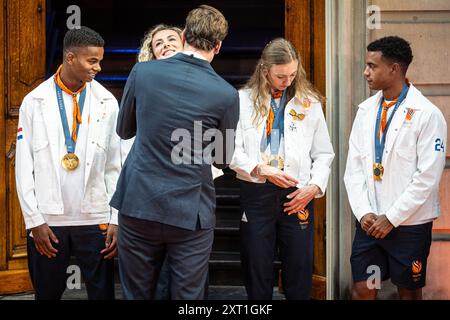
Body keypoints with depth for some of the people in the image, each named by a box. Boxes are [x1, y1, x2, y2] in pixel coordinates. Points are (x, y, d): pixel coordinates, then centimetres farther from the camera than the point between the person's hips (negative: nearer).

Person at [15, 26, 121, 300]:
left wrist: (117, 219, -1)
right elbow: (24, 168, 0)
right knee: (48, 293, 10)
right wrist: (34, 221, -4)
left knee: (102, 293, 3)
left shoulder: (107, 103, 2)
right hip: (48, 220, 0)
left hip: (95, 218, 1)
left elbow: (115, 167, 3)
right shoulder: (35, 102, 0)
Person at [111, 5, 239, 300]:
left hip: (138, 206, 2)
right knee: (187, 296, 10)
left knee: (137, 294, 15)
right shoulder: (226, 95, -9)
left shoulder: (142, 72, -4)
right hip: (190, 214, -2)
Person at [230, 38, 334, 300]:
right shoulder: (244, 100, 1)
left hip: (298, 195, 1)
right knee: (257, 271, 8)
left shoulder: (309, 102, 7)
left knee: (300, 272, 6)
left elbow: (324, 153, 9)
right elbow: (232, 151, -4)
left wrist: (315, 186, -4)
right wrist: (261, 170, -15)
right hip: (257, 193, -1)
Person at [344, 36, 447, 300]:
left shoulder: (428, 115, -11)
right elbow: (354, 166, 6)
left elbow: (427, 177, -14)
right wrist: (364, 212, -5)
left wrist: (392, 218, -13)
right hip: (369, 221, 4)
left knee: (409, 291, 11)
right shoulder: (366, 110, 6)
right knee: (362, 290, 7)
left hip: (409, 224, -4)